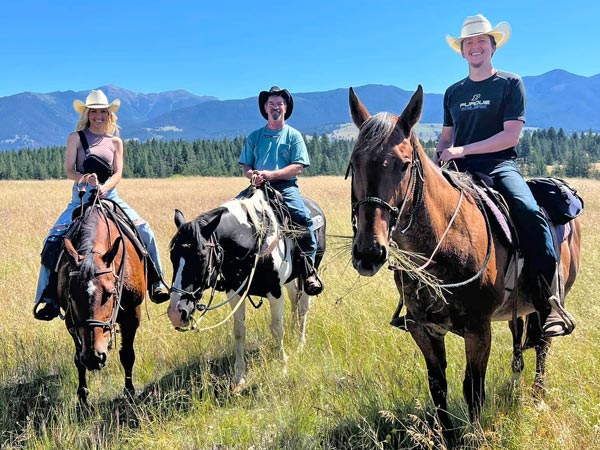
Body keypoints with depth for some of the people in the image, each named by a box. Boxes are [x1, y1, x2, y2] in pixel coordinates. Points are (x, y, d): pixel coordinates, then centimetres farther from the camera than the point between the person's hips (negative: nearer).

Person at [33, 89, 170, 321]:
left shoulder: (115, 142, 10)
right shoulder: (76, 138, 3)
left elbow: (118, 173, 1)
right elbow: (69, 170, -4)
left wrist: (104, 187, -20)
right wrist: (88, 179, -24)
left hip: (109, 196, 2)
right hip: (81, 197, -1)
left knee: (144, 230, -14)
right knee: (53, 241, -18)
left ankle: (156, 282, -1)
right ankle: (48, 297, -8)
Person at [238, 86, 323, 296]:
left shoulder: (293, 135, 9)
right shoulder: (255, 136, 17)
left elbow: (298, 167, -2)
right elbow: (245, 166, 15)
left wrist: (271, 174, -16)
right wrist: (252, 174, -10)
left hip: (286, 187, -3)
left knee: (303, 217, -30)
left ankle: (309, 269, -24)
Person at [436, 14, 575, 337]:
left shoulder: (510, 84, 4)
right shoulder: (453, 93, 18)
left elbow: (511, 134, -6)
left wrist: (464, 150, -14)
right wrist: (437, 162, -2)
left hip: (500, 166, -4)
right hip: (460, 173, 5)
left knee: (529, 212, -33)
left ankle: (550, 303, -32)